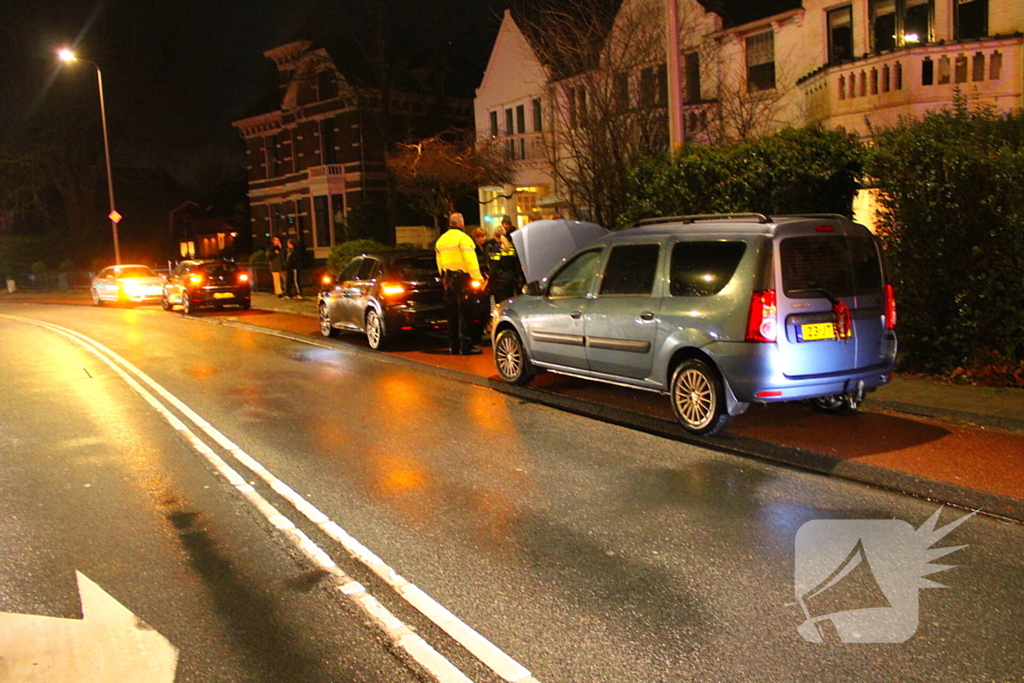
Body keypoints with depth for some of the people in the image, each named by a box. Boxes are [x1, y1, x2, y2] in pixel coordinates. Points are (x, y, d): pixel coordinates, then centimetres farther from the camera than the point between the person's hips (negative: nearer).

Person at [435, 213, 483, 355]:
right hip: (461, 278, -7)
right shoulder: (463, 237, -9)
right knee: (464, 313, -6)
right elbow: (470, 259, -17)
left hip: (447, 279, 7)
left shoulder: (441, 240, 15)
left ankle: (454, 346, 15)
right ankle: (466, 346, -8)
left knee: (452, 313, 12)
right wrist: (478, 277, -19)